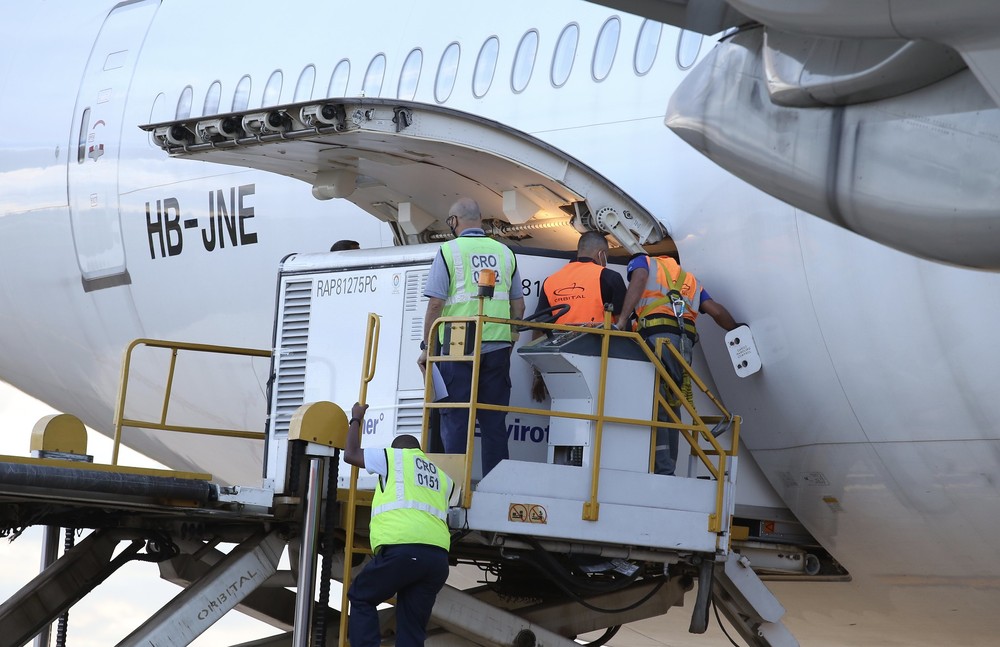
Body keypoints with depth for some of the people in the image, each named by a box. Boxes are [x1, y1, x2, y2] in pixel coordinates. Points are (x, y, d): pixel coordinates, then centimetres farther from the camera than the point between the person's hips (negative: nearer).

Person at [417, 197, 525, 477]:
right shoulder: (504, 252, 11)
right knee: (494, 421, 7)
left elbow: (435, 304, -7)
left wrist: (426, 346, 0)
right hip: (498, 346, 4)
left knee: (455, 421, 0)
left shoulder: (449, 251, -3)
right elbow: (518, 305, 15)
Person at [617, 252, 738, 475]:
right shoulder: (689, 279, 35)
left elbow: (639, 279, -4)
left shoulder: (641, 262, 21)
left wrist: (622, 320, -15)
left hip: (657, 336, -6)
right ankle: (668, 469, 3)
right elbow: (715, 310, 21)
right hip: (686, 342, 6)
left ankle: (663, 470, -21)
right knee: (671, 408, 9)